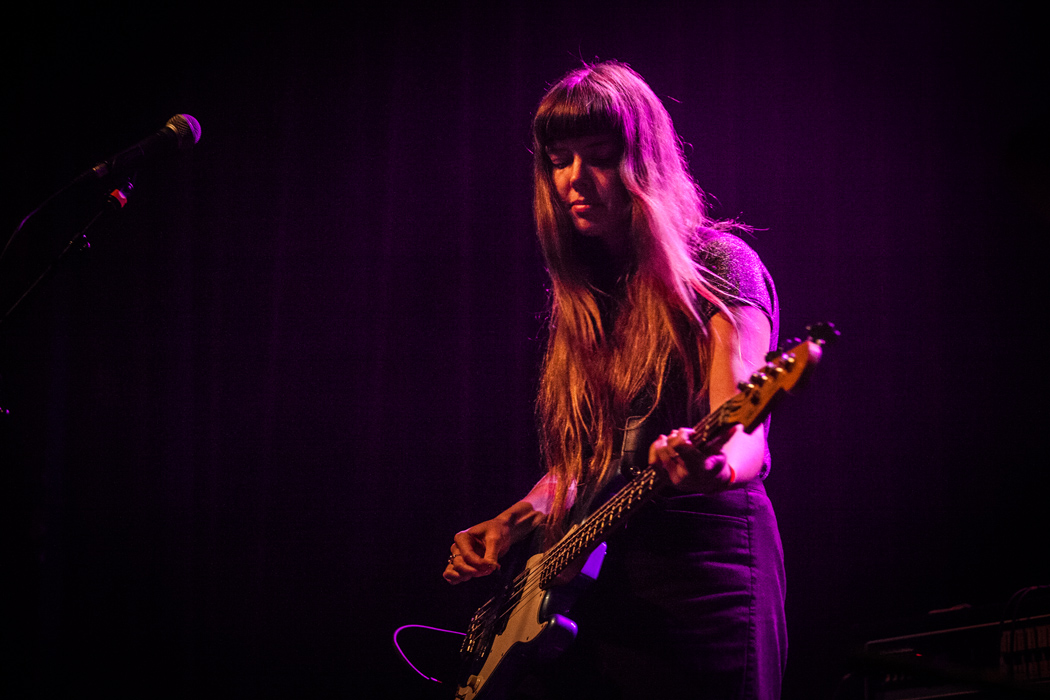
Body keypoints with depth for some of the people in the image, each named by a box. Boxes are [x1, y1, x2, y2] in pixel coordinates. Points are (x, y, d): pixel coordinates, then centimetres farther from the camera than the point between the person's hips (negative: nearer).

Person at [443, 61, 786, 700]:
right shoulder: (582, 293, 17)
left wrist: (710, 470, -40)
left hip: (699, 563, -6)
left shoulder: (717, 265, -4)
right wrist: (511, 525, 8)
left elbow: (743, 435, -18)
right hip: (590, 577, 6)